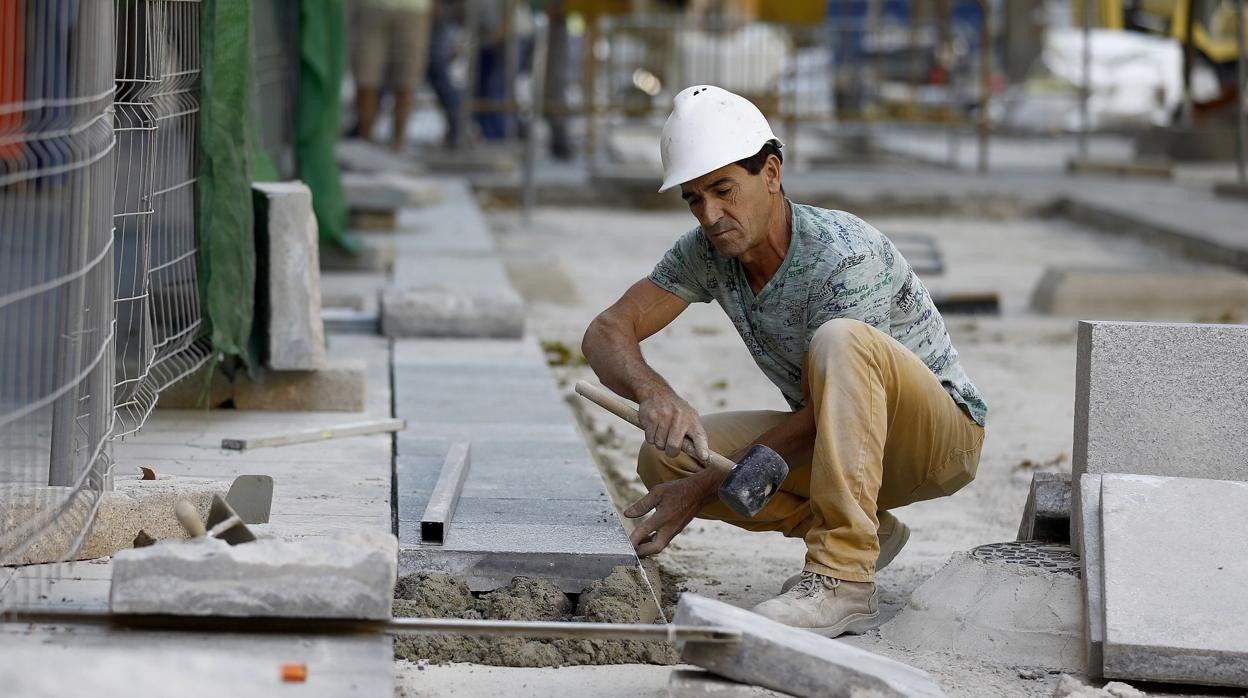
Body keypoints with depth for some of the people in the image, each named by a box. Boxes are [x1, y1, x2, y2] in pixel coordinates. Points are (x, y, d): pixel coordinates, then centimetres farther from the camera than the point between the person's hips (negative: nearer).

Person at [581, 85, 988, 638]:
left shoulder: (845, 256, -27)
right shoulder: (708, 251, -7)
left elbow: (834, 390, -26)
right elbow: (607, 333, -10)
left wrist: (704, 488, -28)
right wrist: (654, 393, -34)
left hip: (942, 434, -7)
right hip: (833, 441, 7)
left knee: (839, 339, -37)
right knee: (665, 456, -12)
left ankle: (842, 581, -39)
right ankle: (864, 532, 2)